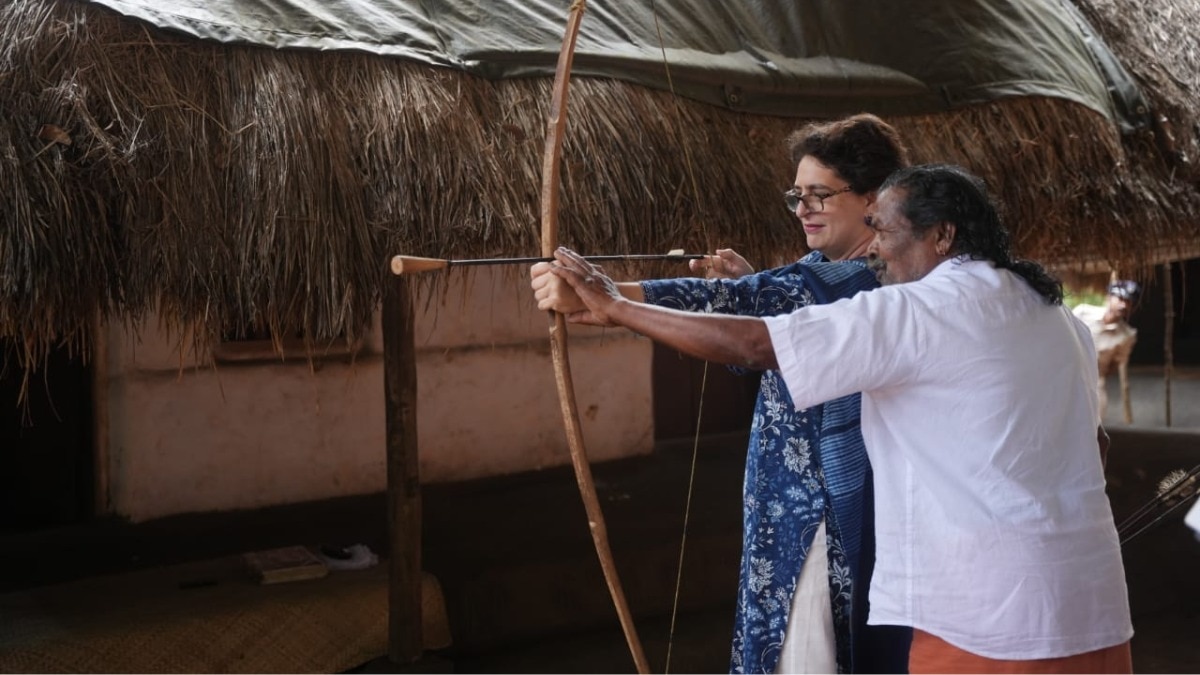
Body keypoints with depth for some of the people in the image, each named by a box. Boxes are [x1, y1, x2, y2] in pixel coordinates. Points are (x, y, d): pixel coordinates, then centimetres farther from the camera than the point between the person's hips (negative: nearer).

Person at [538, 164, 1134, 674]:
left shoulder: (918, 312, -12)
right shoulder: (1052, 314, 12)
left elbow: (751, 344, -15)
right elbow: (1089, 438, 21)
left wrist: (616, 308, -7)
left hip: (994, 619, -8)